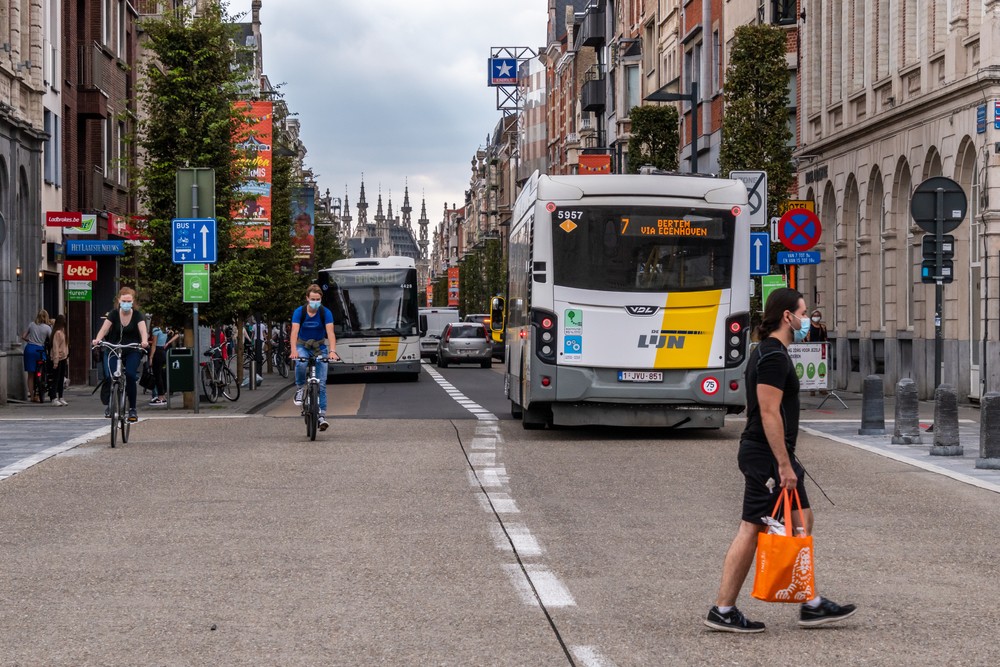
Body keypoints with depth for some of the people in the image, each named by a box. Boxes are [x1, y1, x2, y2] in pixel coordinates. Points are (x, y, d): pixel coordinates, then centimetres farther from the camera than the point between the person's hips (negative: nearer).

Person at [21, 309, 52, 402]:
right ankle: (38, 396, 2)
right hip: (39, 350, -2)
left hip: (29, 348, 2)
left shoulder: (31, 325, 4)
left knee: (30, 375, 7)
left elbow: (23, 337, 6)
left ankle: (31, 395, 8)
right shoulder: (47, 328, -2)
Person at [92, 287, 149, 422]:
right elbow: (104, 329, -18)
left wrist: (144, 341, -44)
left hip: (132, 351, -1)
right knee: (110, 376, -16)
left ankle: (132, 409, -10)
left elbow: (143, 330, -22)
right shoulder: (113, 314, -5)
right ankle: (108, 404, 11)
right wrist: (97, 339, -38)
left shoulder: (137, 315, -7)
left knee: (130, 375, -21)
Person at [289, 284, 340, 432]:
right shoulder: (299, 312, -14)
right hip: (303, 346, 0)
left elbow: (330, 333, -24)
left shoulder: (325, 313, -14)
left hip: (320, 347, 1)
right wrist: (293, 351, -41)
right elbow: (294, 332, -24)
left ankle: (322, 415, -5)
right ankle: (300, 389, -10)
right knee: (301, 364, -36)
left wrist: (332, 351, -40)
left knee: (321, 384, -8)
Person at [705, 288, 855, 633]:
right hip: (767, 457, -11)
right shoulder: (774, 357, -17)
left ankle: (811, 605, 16)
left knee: (802, 522, 12)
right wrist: (784, 465, -23)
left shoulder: (767, 352, 15)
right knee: (752, 530, -5)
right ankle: (723, 610, 0)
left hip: (767, 454, 11)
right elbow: (769, 414, -23)